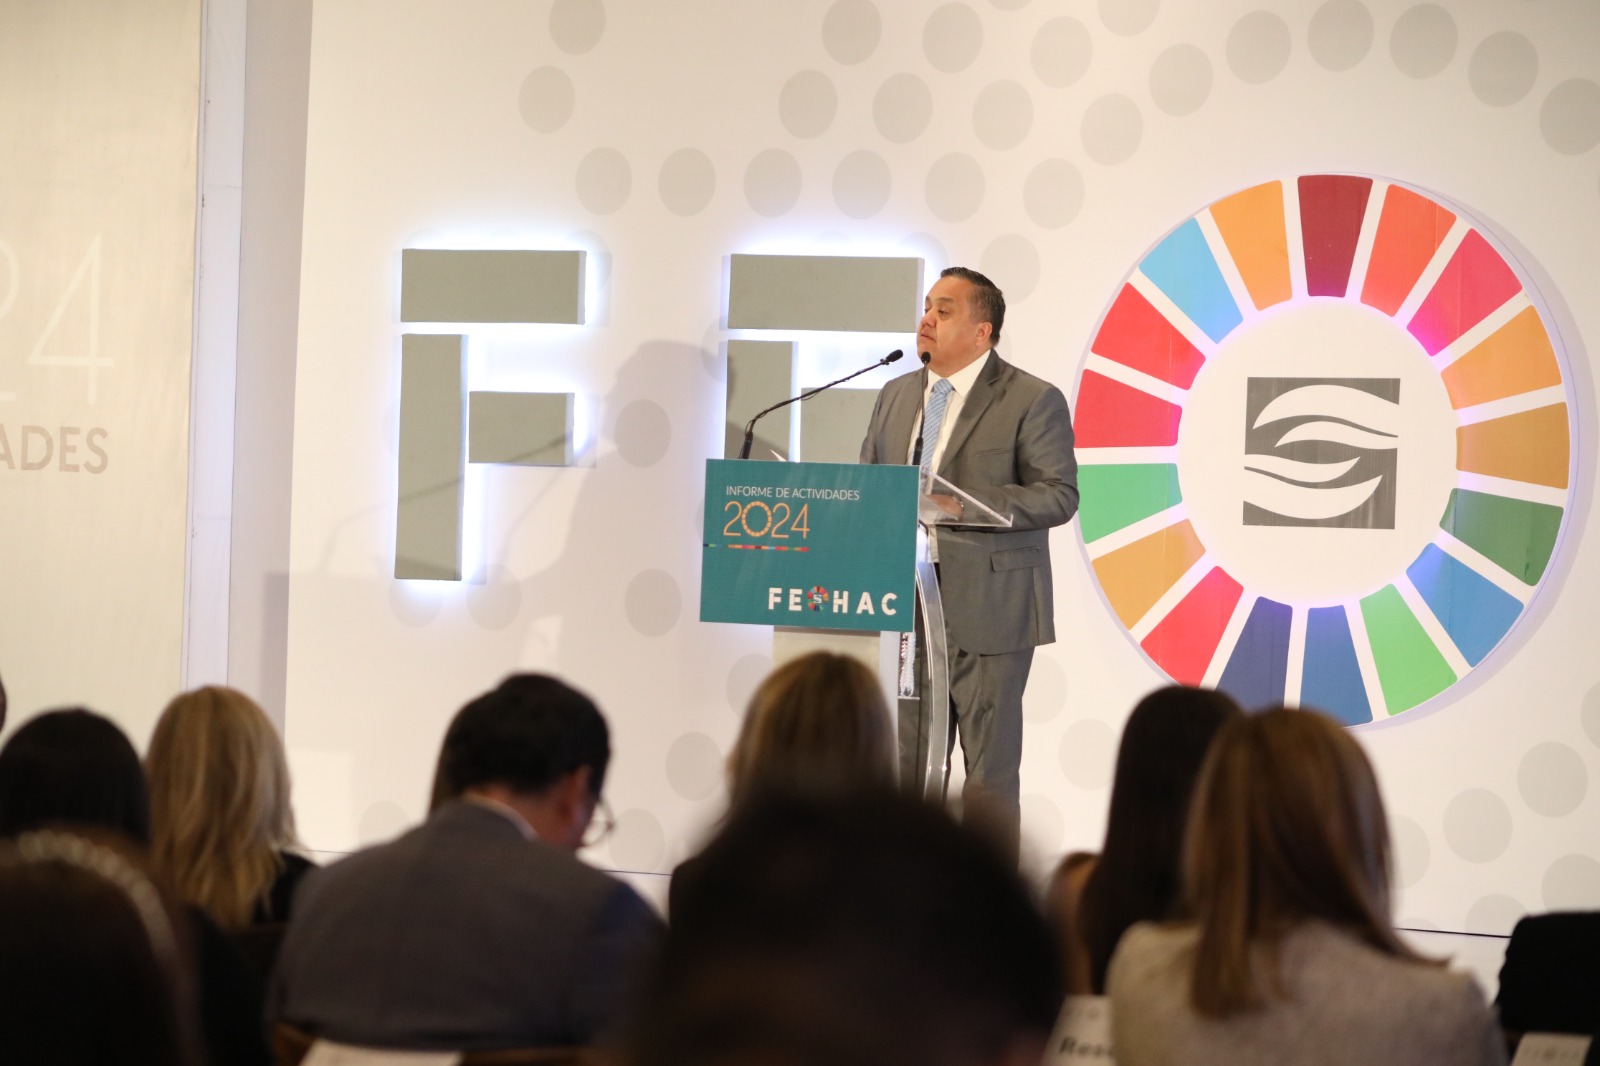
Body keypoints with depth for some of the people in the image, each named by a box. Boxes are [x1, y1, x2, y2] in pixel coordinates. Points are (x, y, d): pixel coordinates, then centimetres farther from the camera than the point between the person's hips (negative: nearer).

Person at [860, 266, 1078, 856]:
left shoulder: (1032, 401, -4)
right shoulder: (897, 395, 15)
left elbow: (1059, 494, -12)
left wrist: (964, 505, -22)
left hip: (986, 609, -6)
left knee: (990, 769, 0)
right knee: (904, 763, 7)